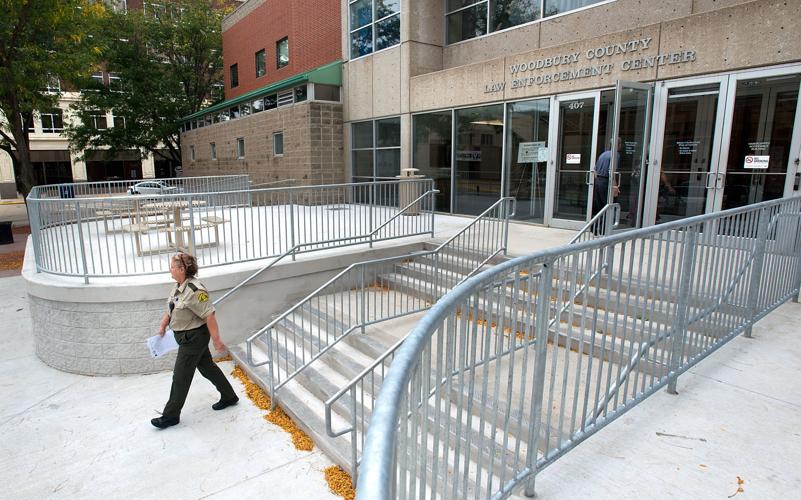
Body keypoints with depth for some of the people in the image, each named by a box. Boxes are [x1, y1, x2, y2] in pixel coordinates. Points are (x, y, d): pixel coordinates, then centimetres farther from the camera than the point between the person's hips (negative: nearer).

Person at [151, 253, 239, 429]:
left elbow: (209, 316, -26)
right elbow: (171, 309, 19)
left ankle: (171, 416, 19)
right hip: (187, 336, 10)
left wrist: (216, 339, -24)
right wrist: (163, 325, 11)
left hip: (194, 337, -10)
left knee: (181, 376, 3)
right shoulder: (178, 286, 4)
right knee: (207, 367, 19)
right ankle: (229, 397, 34)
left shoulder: (195, 290, -26)